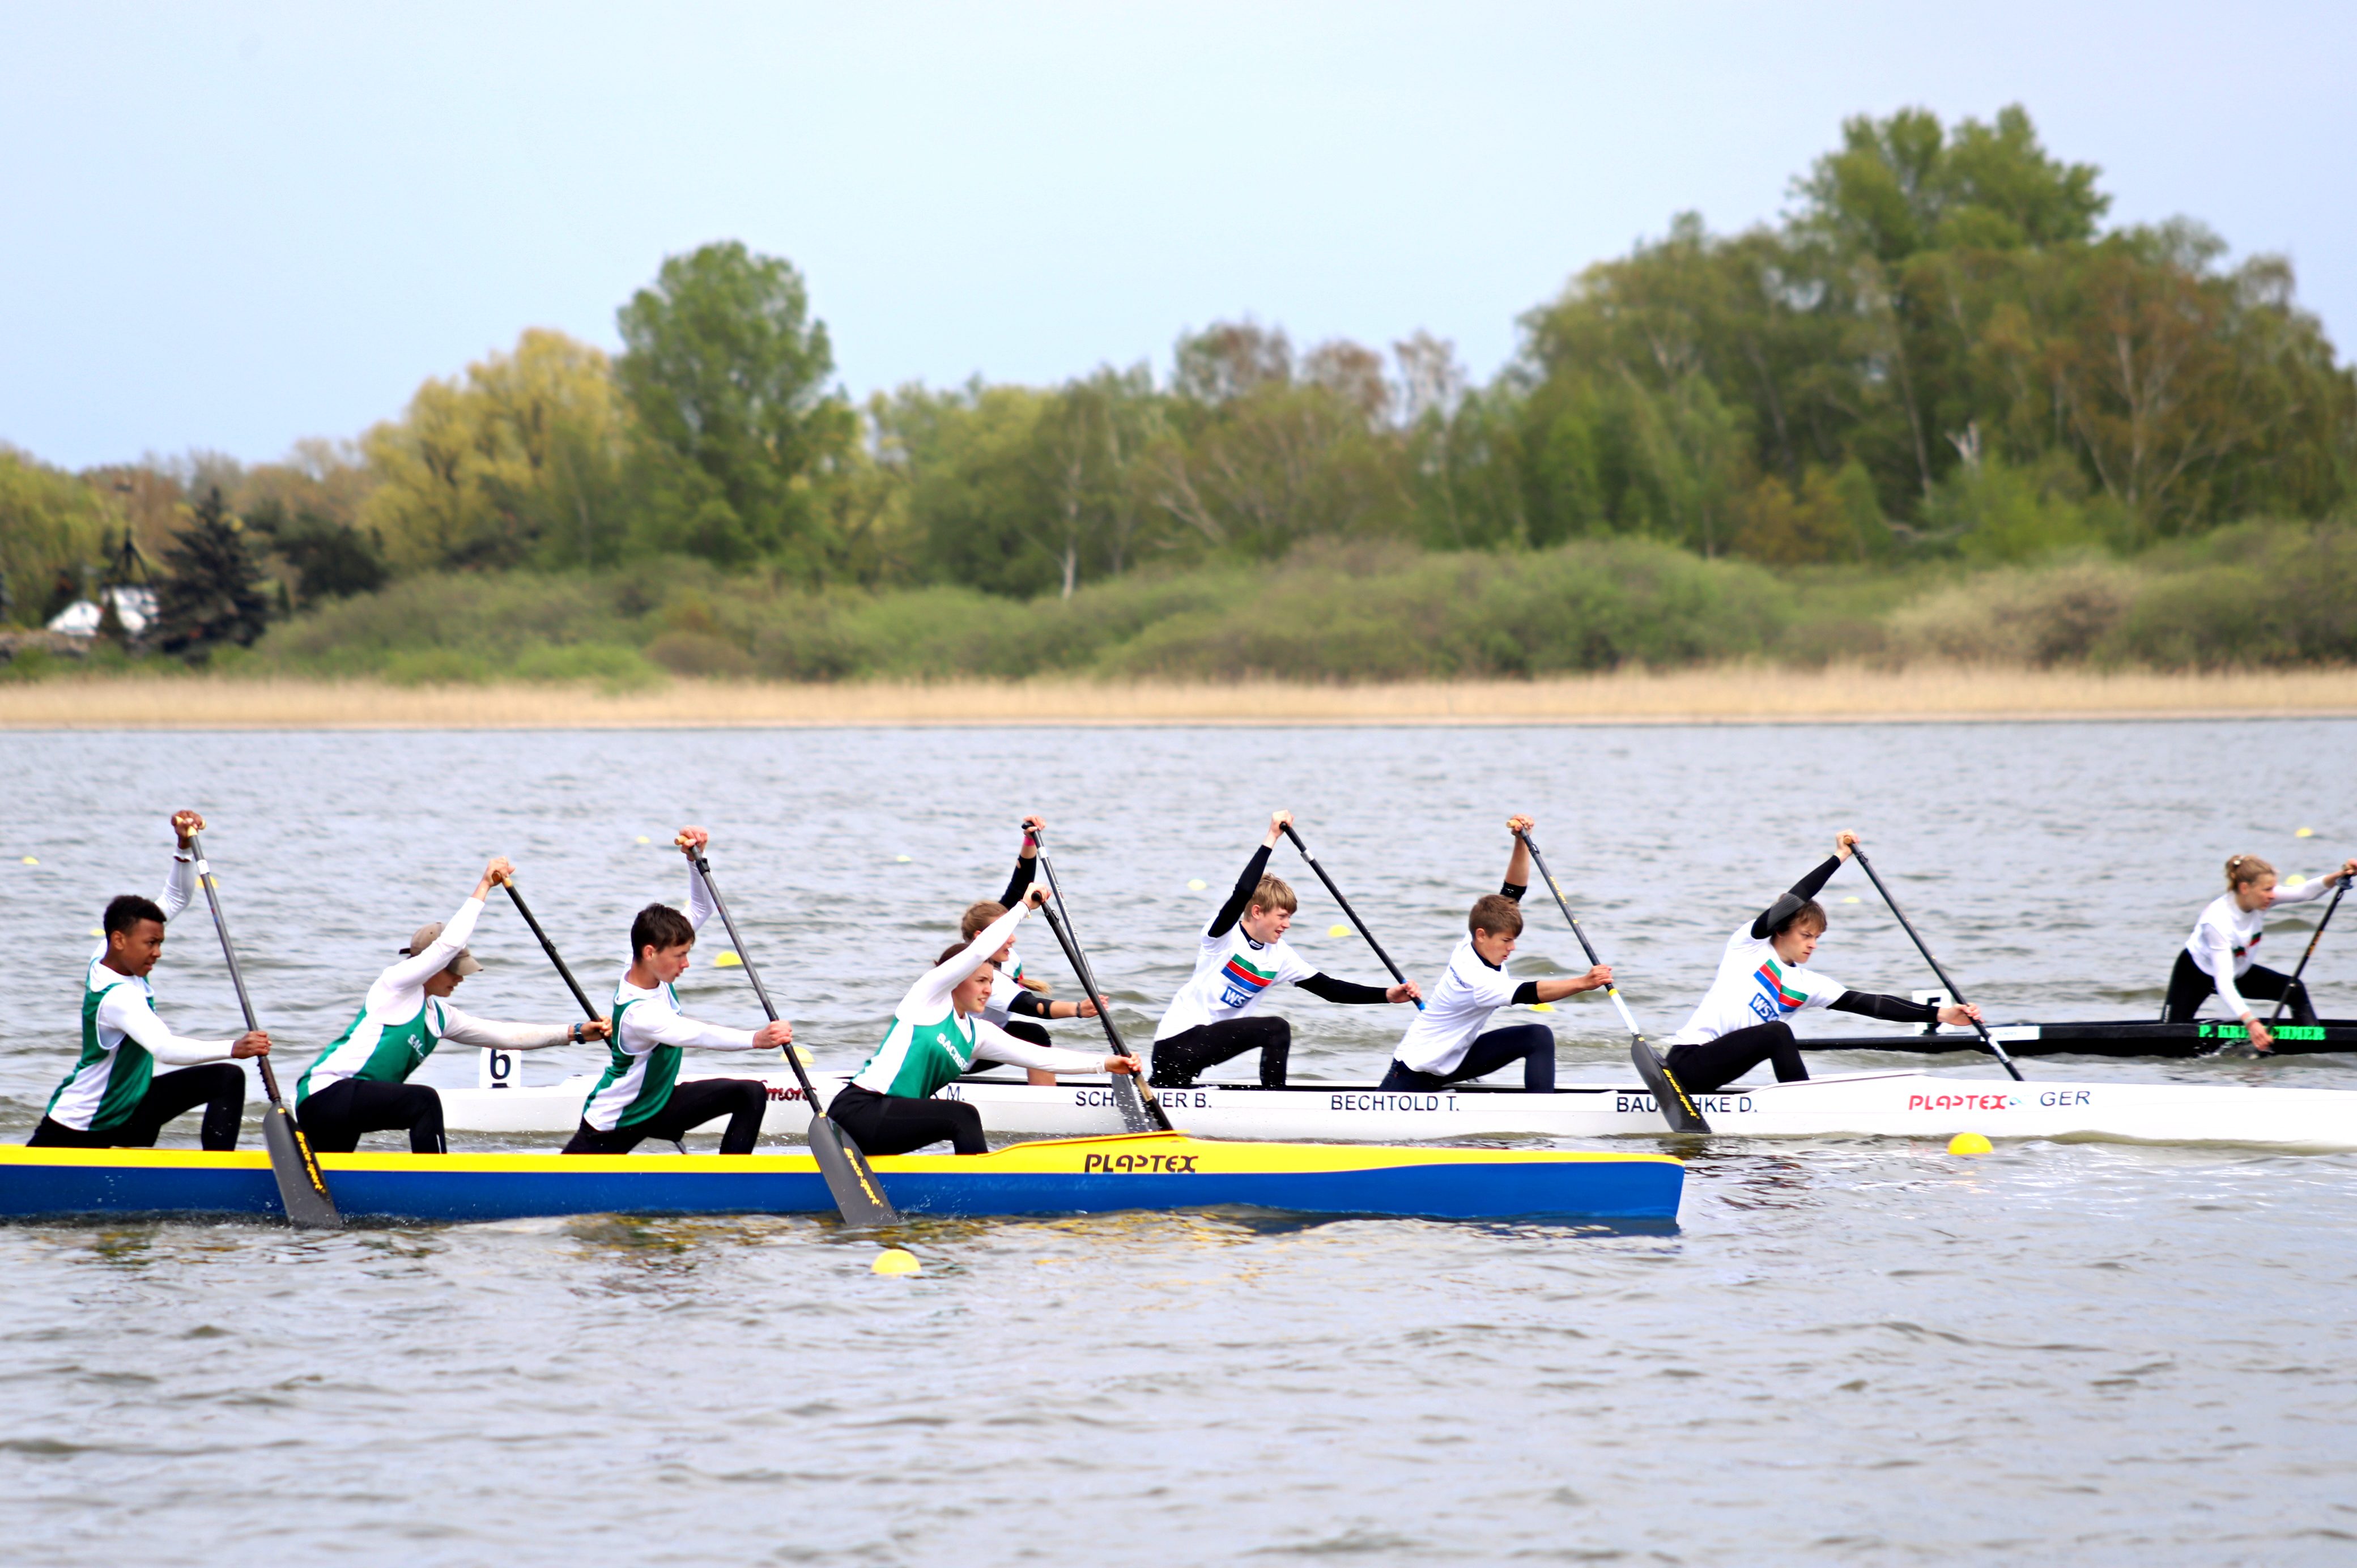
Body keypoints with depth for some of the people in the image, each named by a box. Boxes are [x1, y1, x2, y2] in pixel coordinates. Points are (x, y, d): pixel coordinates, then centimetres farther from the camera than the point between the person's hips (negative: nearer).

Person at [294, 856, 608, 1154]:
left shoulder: (439, 1016, 17)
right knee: (424, 1101, -25)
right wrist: (484, 886, -12)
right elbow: (449, 944, -19)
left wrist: (575, 1033, 9)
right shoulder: (397, 983, -7)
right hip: (326, 1093, -10)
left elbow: (506, 1035, 16)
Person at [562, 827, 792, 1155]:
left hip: (660, 1105, 8)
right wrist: (756, 1039, -61)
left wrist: (695, 858, -20)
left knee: (752, 1094, -9)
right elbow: (700, 1036, -47)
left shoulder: (653, 971, -9)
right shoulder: (637, 1013, -33)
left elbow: (702, 908, -3)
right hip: (613, 1128, -8)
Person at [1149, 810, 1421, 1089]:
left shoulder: (1279, 956, 9)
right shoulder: (1225, 935, -12)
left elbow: (1328, 989, 7)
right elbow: (1243, 893, -32)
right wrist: (1271, 838, -28)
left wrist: (1388, 995, -3)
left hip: (1209, 1042, 8)